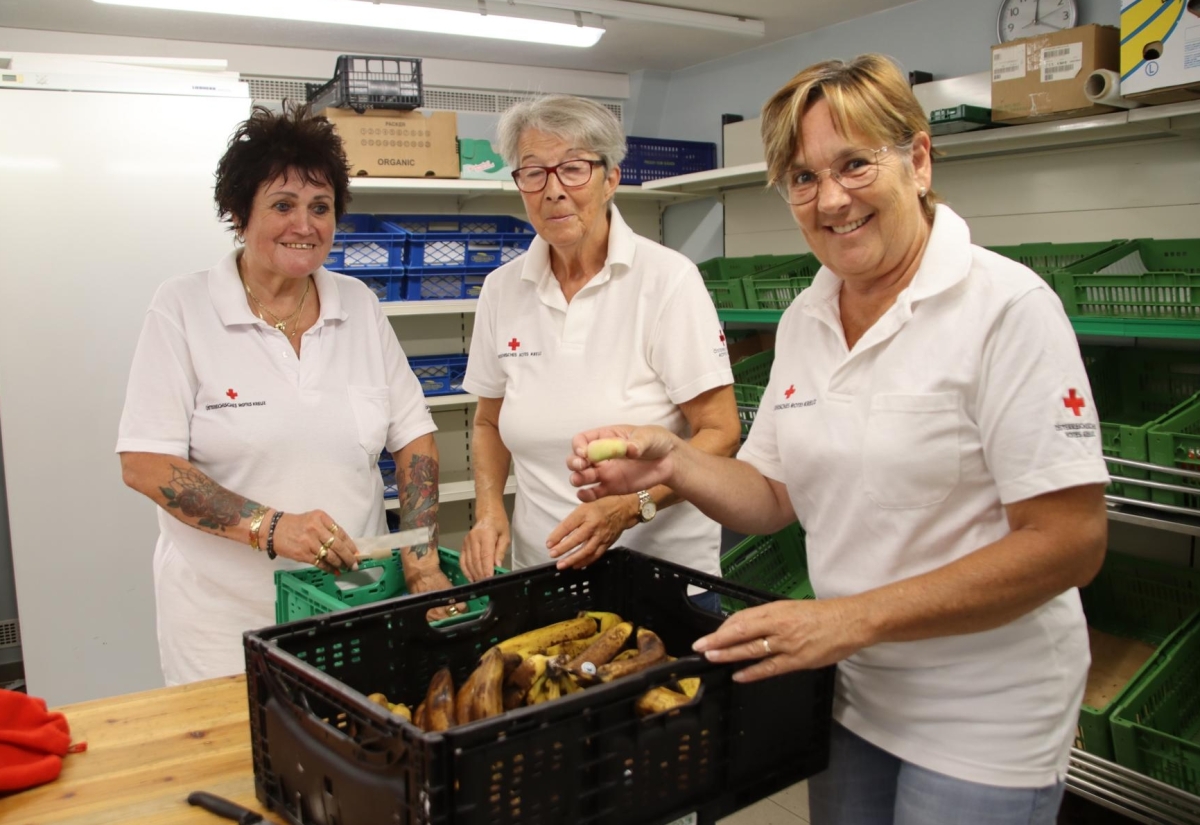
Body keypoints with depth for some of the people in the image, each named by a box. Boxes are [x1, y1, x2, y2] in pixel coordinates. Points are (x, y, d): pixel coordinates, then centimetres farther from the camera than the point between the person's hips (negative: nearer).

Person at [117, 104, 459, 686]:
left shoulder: (358, 305, 4)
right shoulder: (183, 307, -6)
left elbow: (414, 438, 4)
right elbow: (144, 463, -10)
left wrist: (421, 559, -7)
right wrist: (268, 527, -22)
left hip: (355, 598, 3)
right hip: (225, 613, -3)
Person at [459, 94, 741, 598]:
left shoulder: (668, 278, -12)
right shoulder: (502, 289, 1)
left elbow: (720, 433, -12)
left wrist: (627, 509, -24)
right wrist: (488, 507, -4)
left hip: (663, 567, -3)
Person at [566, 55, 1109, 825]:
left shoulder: (1006, 306, -18)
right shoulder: (805, 319, 1)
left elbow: (1070, 541, -21)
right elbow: (776, 496, 6)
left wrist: (855, 618, -26)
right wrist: (670, 461, -13)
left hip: (983, 721, -5)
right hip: (850, 691, 6)